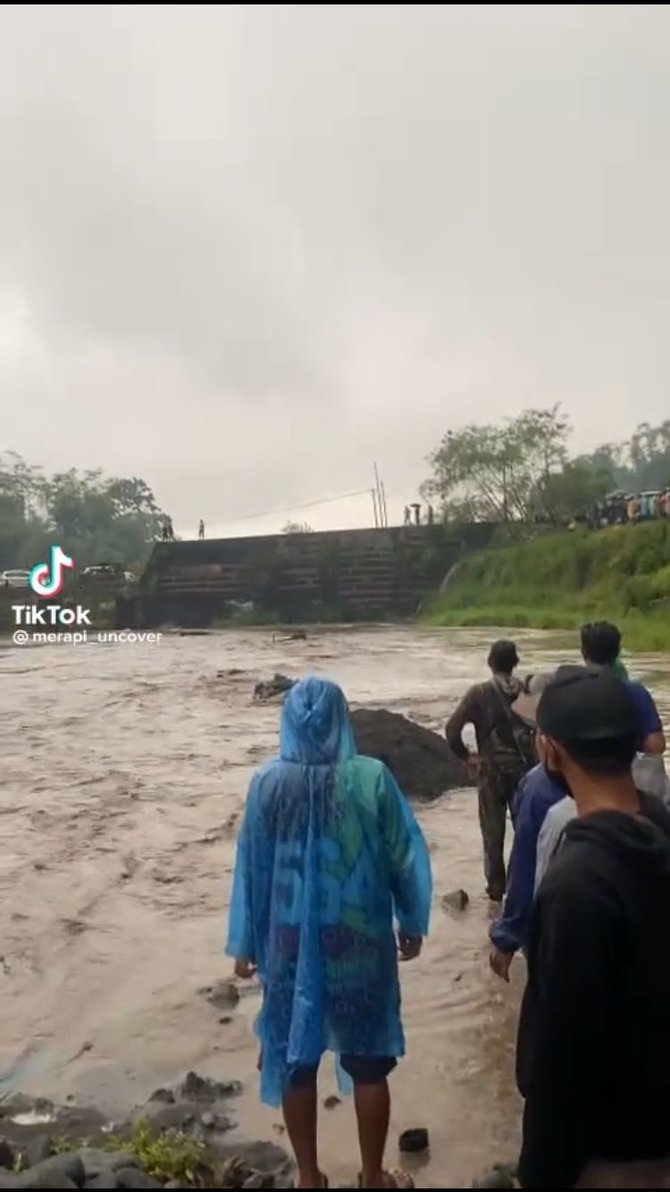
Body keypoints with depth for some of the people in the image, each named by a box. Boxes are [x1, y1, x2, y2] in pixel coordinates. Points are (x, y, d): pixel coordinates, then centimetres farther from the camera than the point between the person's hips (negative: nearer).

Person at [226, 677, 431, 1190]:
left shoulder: (268, 784, -10)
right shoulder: (372, 777, -14)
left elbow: (251, 868, -3)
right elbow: (406, 858, -7)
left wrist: (245, 943, 9)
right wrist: (412, 924, 8)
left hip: (291, 943, 1)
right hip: (361, 942, -1)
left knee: (296, 1061, 18)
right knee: (368, 1064, 17)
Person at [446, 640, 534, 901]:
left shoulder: (479, 693, -11)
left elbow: (452, 728, -18)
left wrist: (465, 756, -5)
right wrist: (534, 757, 1)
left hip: (491, 770, -2)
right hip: (524, 768, 2)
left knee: (493, 832, 11)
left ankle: (496, 886, 18)